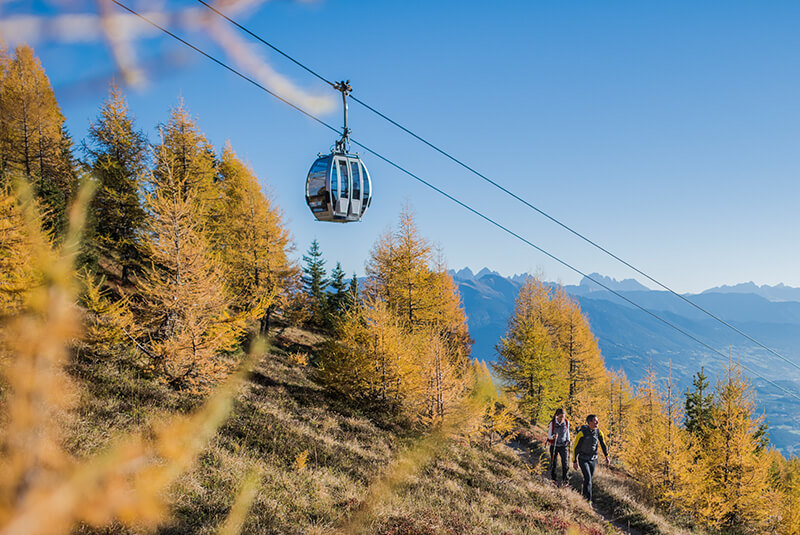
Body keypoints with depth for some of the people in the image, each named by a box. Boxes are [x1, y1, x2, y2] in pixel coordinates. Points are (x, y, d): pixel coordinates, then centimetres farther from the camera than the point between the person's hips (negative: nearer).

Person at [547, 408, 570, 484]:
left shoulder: (567, 422, -5)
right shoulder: (552, 423, -14)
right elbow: (549, 436, -10)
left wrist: (568, 440, -2)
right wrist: (553, 437, -32)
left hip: (563, 445, 1)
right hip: (554, 445, -1)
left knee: (565, 461, -9)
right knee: (553, 462, 6)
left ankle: (565, 477, 1)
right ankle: (553, 477, 21)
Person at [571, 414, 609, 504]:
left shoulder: (598, 432, -8)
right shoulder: (582, 433, -22)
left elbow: (603, 444, 9)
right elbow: (575, 447, -14)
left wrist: (607, 457, 13)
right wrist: (574, 461, -11)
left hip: (593, 459, 5)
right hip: (583, 459, -5)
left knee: (589, 479, 14)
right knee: (588, 479, -15)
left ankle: (585, 496, 34)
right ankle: (588, 500, -8)